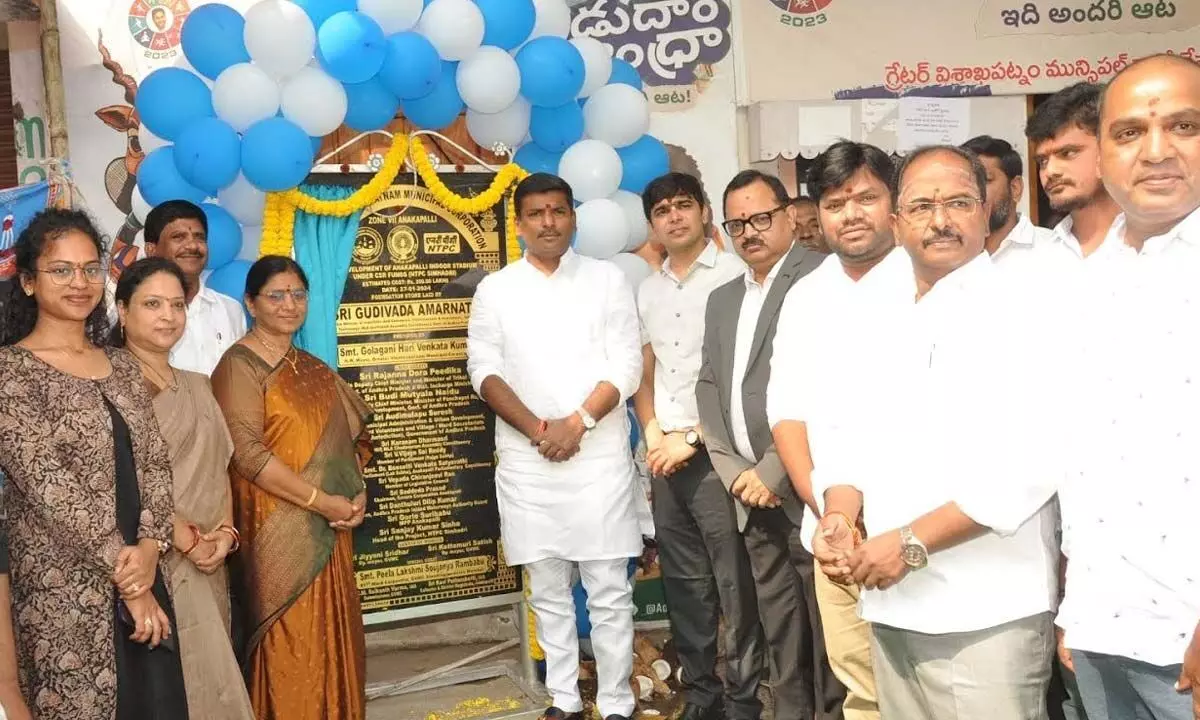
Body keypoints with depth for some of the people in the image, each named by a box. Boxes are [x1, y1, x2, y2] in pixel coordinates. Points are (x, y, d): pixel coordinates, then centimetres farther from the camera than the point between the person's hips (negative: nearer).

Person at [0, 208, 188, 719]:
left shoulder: (122, 366, 11)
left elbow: (155, 463, 6)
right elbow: (49, 486, -14)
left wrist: (149, 547, -11)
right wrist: (126, 574, -13)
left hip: (141, 578, 5)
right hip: (63, 592, -5)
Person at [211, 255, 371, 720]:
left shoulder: (311, 368, 15)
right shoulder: (240, 365, -8)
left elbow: (349, 435, 15)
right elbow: (246, 452, -17)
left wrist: (357, 493, -3)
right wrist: (320, 500, -18)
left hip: (329, 529, 7)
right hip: (281, 532, -7)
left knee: (333, 638, 12)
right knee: (292, 644, -1)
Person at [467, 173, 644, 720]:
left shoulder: (607, 279, 4)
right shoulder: (494, 289, 7)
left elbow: (627, 365, -3)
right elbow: (485, 371, 1)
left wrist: (578, 422, -14)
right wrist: (536, 430, -12)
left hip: (600, 458, -1)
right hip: (526, 464, 2)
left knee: (609, 593, 3)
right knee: (548, 593, 11)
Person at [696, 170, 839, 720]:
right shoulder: (721, 300, 18)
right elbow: (709, 389, 14)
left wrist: (774, 471, -14)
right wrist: (734, 471, 0)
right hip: (753, 496, 6)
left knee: (827, 628, 3)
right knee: (779, 630, 15)